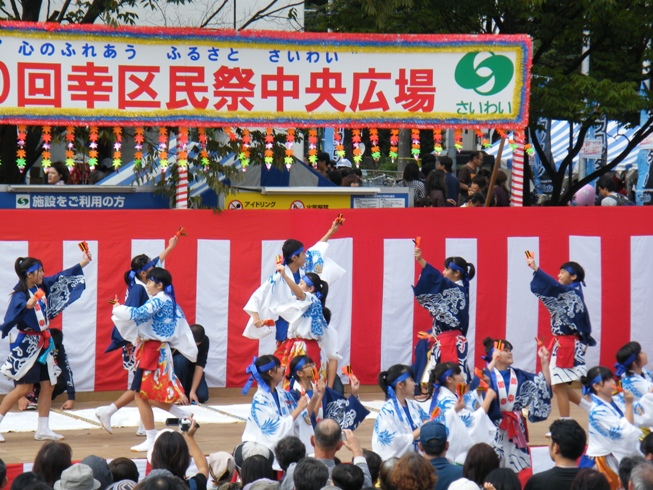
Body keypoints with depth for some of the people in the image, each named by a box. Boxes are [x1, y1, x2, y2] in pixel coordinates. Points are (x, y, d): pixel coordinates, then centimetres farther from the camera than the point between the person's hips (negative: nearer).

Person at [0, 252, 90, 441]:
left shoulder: (42, 286, 3)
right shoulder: (20, 295, -20)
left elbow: (62, 277, 17)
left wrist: (83, 263, 22)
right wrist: (28, 305, -59)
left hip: (43, 343, 8)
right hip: (27, 345, -8)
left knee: (48, 385, 7)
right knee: (23, 387, -7)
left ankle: (43, 430, 12)